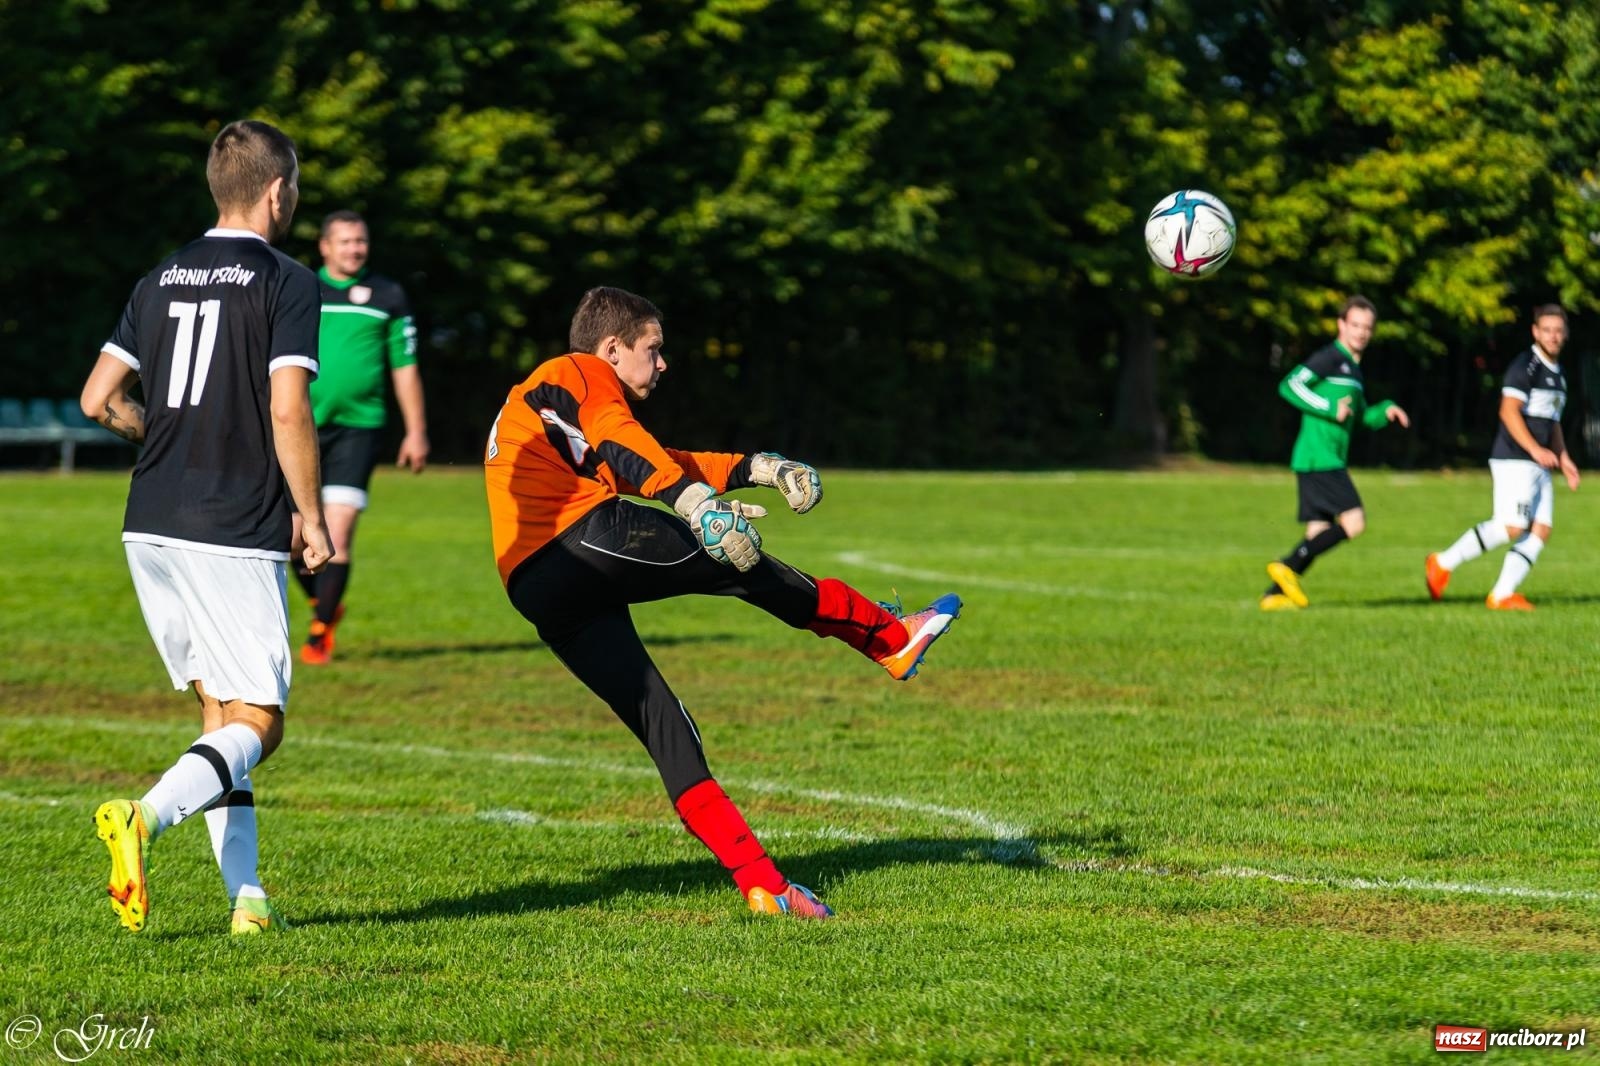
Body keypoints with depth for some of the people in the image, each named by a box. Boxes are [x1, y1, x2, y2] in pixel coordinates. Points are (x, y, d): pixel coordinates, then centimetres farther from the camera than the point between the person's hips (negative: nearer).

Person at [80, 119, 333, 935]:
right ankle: (145, 817, -26)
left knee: (218, 709, 13)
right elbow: (288, 413, -15)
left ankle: (247, 897, 8)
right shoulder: (285, 283, -7)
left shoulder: (161, 280, 12)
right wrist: (313, 519, -5)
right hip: (236, 535, -7)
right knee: (257, 722, -2)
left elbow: (98, 400, 10)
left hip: (152, 529, 7)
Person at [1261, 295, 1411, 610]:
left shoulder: (1353, 366, 22)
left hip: (1329, 461, 9)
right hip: (1319, 459, -9)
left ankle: (1274, 594, 4)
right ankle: (1288, 567, -12)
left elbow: (1362, 416, 33)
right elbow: (1289, 386, -16)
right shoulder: (1329, 357, -7)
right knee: (1354, 521, -15)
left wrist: (1386, 410, 13)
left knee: (1320, 535, 5)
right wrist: (1331, 409, -19)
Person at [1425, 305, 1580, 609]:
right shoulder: (1525, 365, -9)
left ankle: (1502, 595, -4)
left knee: (1541, 530, -3)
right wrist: (1535, 449, -25)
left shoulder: (1557, 373, 20)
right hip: (1515, 461, -9)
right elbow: (1509, 411, -18)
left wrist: (1563, 458, 21)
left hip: (1538, 466, 9)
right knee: (1511, 527, -18)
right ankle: (1443, 564, -7)